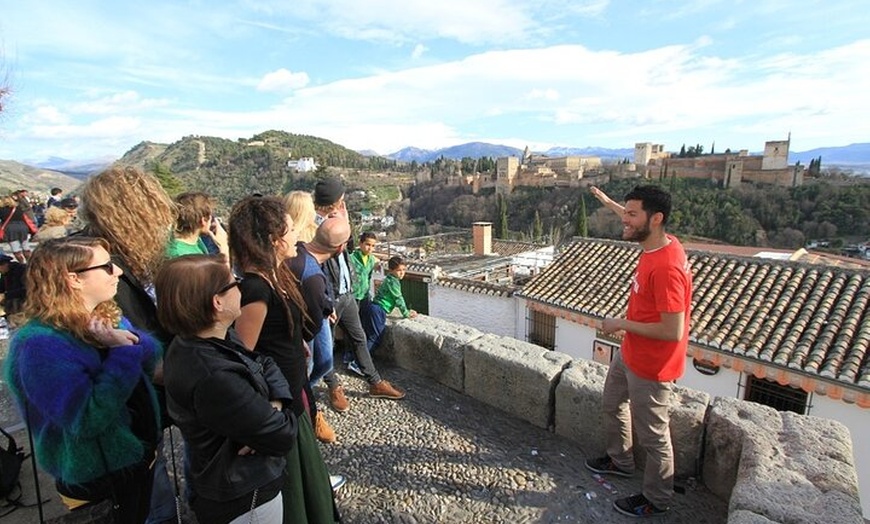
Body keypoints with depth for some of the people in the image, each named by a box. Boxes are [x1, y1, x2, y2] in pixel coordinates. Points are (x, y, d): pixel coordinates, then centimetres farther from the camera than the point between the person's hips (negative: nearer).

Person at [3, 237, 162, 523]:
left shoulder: (107, 314, -3)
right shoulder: (41, 344, -28)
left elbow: (152, 357, -3)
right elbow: (87, 420, -34)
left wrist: (131, 341, -23)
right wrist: (124, 352, -31)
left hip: (137, 447, 7)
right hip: (99, 474, -7)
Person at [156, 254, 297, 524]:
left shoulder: (216, 340, -8)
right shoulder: (213, 378, -37)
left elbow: (265, 364, 1)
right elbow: (283, 436, -30)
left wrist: (275, 404, -16)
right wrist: (277, 414, -9)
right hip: (244, 500, -8)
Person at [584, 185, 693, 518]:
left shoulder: (666, 268, -32)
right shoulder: (661, 242, -4)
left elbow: (673, 331, -31)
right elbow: (637, 222, 22)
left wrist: (621, 324, -20)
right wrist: (610, 204, 31)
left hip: (650, 365, -10)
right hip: (629, 353, 10)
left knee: (652, 434, 11)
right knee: (612, 404, 27)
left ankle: (656, 500, 35)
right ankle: (620, 460, 51)